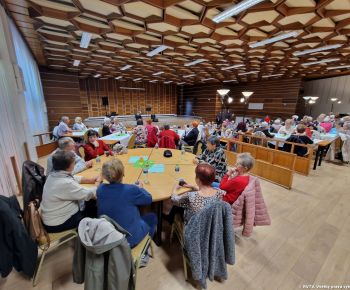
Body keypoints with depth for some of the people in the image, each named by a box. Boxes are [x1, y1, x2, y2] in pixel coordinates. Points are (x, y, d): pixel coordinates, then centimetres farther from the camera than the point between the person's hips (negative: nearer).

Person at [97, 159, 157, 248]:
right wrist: (140, 188, 8)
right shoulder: (131, 190, -28)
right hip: (129, 239, -5)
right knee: (152, 217, 19)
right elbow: (149, 199, -9)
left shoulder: (100, 188, -13)